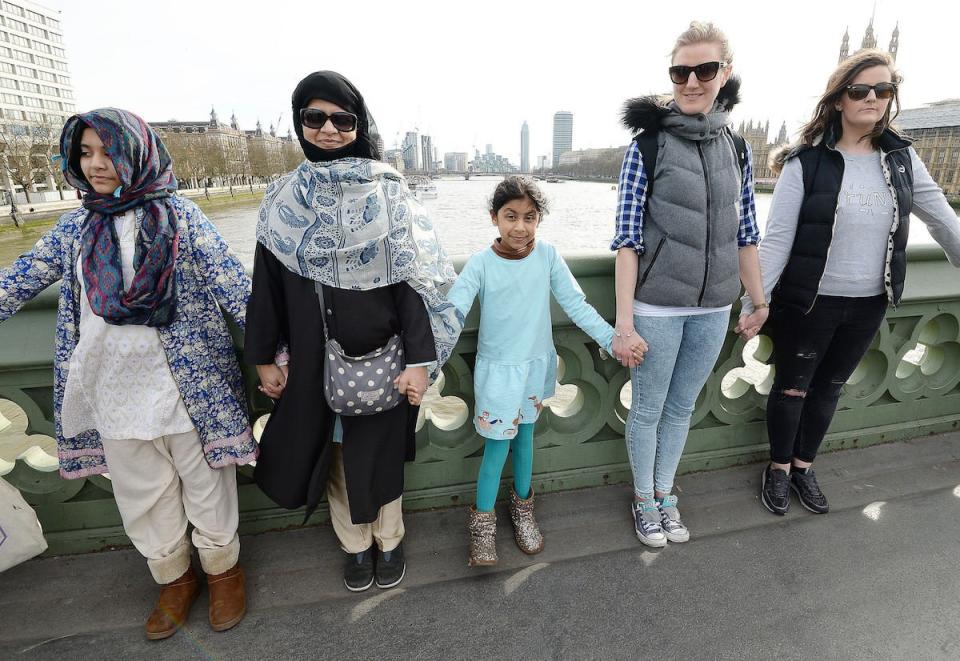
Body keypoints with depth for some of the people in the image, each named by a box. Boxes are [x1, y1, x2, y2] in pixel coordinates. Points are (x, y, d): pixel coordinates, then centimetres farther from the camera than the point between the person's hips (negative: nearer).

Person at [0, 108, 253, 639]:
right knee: (143, 498, 19)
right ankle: (174, 579, 42)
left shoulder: (179, 216, -8)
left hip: (189, 386, -4)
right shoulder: (75, 227, 5)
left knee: (206, 487, 12)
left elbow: (234, 286, -12)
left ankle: (222, 567, 38)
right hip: (116, 394, 5)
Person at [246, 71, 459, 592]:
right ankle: (355, 544, 39)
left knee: (380, 448, 12)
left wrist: (419, 358, -14)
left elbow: (413, 277, -10)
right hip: (313, 354, 3)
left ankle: (388, 540, 38)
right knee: (331, 450, 15)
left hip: (378, 351, -3)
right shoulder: (283, 197, 4)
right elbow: (267, 283, 7)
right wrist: (264, 356, 8)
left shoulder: (387, 190, -5)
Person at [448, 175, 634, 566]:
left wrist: (612, 338, -13)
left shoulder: (548, 256, -8)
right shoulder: (481, 263, -13)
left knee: (525, 436, 18)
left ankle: (522, 507, 40)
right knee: (497, 446, 3)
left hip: (536, 364, 3)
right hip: (497, 368, -2)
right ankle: (483, 521, 24)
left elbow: (576, 305, -5)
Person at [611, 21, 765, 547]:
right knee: (648, 410, 10)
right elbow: (627, 239, -12)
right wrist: (623, 321, -16)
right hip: (656, 307, -4)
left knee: (682, 408, 17)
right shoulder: (647, 145, -7)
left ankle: (664, 493, 39)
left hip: (713, 308, 5)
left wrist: (759, 300, 14)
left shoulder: (736, 148, 7)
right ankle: (643, 499, 33)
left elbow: (745, 234, 12)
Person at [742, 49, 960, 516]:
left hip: (869, 303, 5)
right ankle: (779, 468, 30)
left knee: (829, 388, 17)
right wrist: (756, 301, -18)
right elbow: (777, 237, -14)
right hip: (807, 302, -4)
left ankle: (804, 467, 36)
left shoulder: (902, 158, 5)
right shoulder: (806, 162, -9)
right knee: (792, 387, 9)